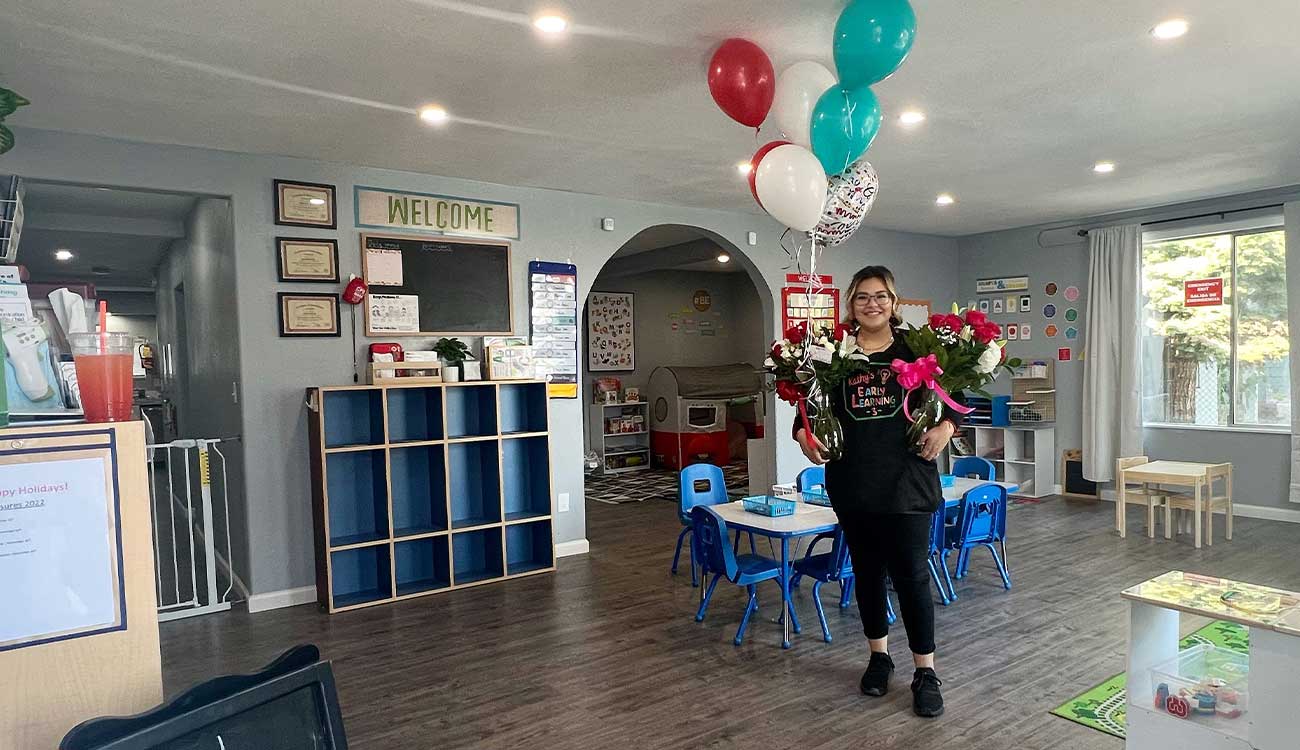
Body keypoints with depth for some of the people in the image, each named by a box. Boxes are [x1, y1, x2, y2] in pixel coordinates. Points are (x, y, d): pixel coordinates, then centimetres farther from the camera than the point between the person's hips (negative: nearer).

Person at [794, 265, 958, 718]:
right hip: (853, 483, 3)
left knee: (911, 576, 0)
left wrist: (946, 426, -13)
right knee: (867, 572, 15)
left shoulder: (915, 347, 0)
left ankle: (926, 672, 16)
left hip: (907, 481, -2)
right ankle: (879, 656, 33)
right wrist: (802, 432, -7)